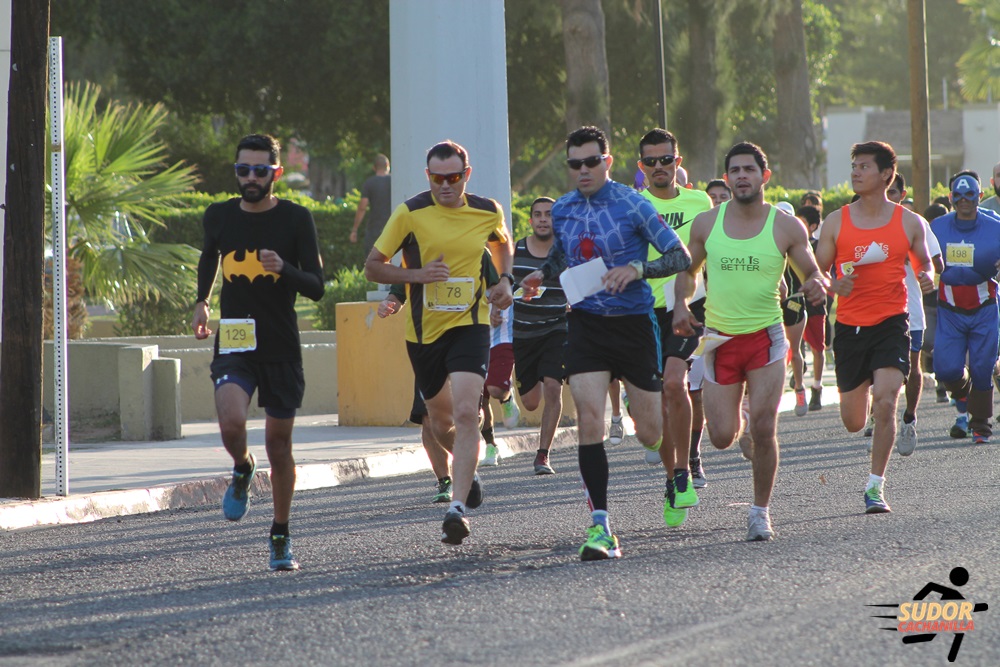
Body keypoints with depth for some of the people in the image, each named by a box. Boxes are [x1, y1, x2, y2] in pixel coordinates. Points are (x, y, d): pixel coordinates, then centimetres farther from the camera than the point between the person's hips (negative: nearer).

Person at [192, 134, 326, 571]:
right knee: (231, 423, -25)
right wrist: (201, 301, 13)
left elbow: (316, 288, -6)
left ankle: (281, 536, 23)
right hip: (232, 344, 1)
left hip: (281, 349, -1)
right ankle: (242, 470, 10)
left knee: (279, 447, 5)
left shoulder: (296, 219, -4)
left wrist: (284, 268, -25)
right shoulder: (220, 216, 3)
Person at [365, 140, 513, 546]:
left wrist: (505, 279, 6)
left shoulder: (487, 212, 0)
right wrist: (416, 274, -19)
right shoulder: (410, 213, -8)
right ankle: (467, 470, 47)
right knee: (441, 423, 13)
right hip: (423, 330, 1)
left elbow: (502, 242, 24)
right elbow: (373, 267, -3)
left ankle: (457, 509, -23)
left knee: (465, 413, -20)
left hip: (470, 325, -1)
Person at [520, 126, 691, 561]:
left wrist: (636, 269, -24)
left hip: (633, 322, -3)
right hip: (585, 324, 3)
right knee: (589, 421, -14)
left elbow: (681, 257, -9)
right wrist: (543, 273, 6)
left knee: (649, 434, 3)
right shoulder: (562, 210, 6)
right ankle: (600, 528, -14)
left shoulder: (632, 205, -9)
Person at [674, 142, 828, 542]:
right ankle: (735, 416, 40)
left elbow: (812, 274, 3)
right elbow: (688, 271, 13)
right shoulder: (706, 223, 2)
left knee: (763, 428, -12)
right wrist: (681, 304, -6)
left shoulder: (786, 227, -3)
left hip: (766, 336, -2)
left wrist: (817, 285, -21)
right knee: (722, 438, 0)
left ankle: (760, 511, 6)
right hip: (719, 339, 2)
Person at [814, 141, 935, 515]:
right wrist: (835, 286, -16)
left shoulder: (909, 223, 1)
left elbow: (923, 263, 15)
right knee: (853, 423, 8)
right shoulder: (836, 222, 2)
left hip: (891, 323, -2)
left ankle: (875, 485, -9)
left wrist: (927, 278, -8)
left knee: (885, 402, -20)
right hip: (849, 326, 2)